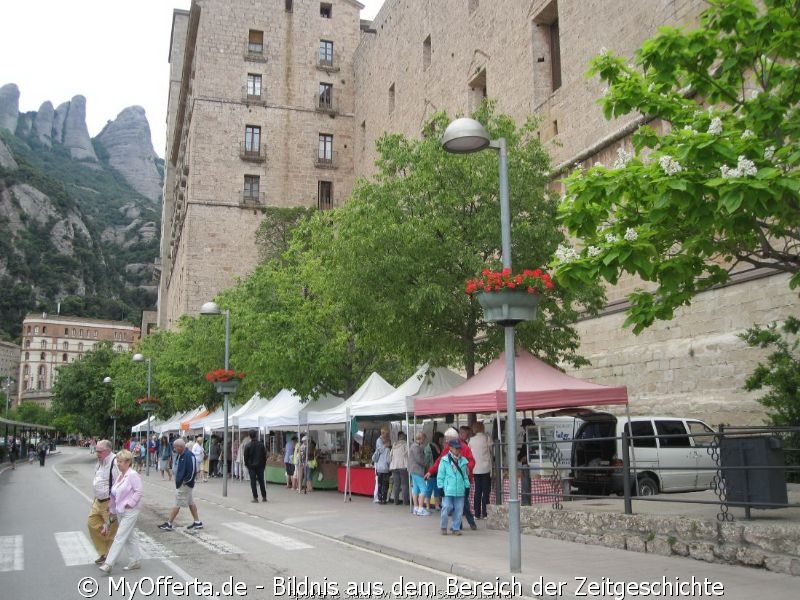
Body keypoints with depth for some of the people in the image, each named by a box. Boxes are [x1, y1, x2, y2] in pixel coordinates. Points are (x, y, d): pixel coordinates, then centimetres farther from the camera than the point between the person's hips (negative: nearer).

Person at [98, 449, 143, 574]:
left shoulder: (133, 475, -14)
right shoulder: (119, 476, 11)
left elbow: (138, 492, -18)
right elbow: (114, 495, 16)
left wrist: (129, 504, -18)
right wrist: (112, 511, 17)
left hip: (130, 512, -9)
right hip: (120, 512, 9)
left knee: (119, 538, -7)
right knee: (129, 537, 14)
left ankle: (109, 564, -6)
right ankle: (135, 561, 23)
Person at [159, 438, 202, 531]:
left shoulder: (189, 456, -22)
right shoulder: (180, 456, 8)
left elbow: (193, 470, -26)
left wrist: (186, 481, -19)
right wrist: (178, 479, 11)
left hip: (185, 485, -10)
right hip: (180, 483, 10)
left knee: (177, 504, -1)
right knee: (191, 503, 15)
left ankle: (169, 524, 7)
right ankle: (197, 522, 23)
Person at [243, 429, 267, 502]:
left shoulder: (248, 446, -9)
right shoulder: (261, 444, -2)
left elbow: (246, 457, -4)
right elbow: (265, 455, 2)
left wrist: (246, 465, 10)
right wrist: (264, 464, 12)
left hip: (251, 466, -2)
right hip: (260, 466, 2)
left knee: (253, 482, 2)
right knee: (261, 481, 10)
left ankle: (255, 497, -2)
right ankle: (264, 497, 13)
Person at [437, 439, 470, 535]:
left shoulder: (463, 461, 9)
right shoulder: (444, 460, -2)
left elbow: (465, 475, 16)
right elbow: (440, 475, -1)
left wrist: (467, 486, 10)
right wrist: (441, 487, -4)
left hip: (460, 491, 4)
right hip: (448, 490, -4)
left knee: (458, 510, 4)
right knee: (446, 508, -6)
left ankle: (456, 528, 17)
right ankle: (443, 527, 14)